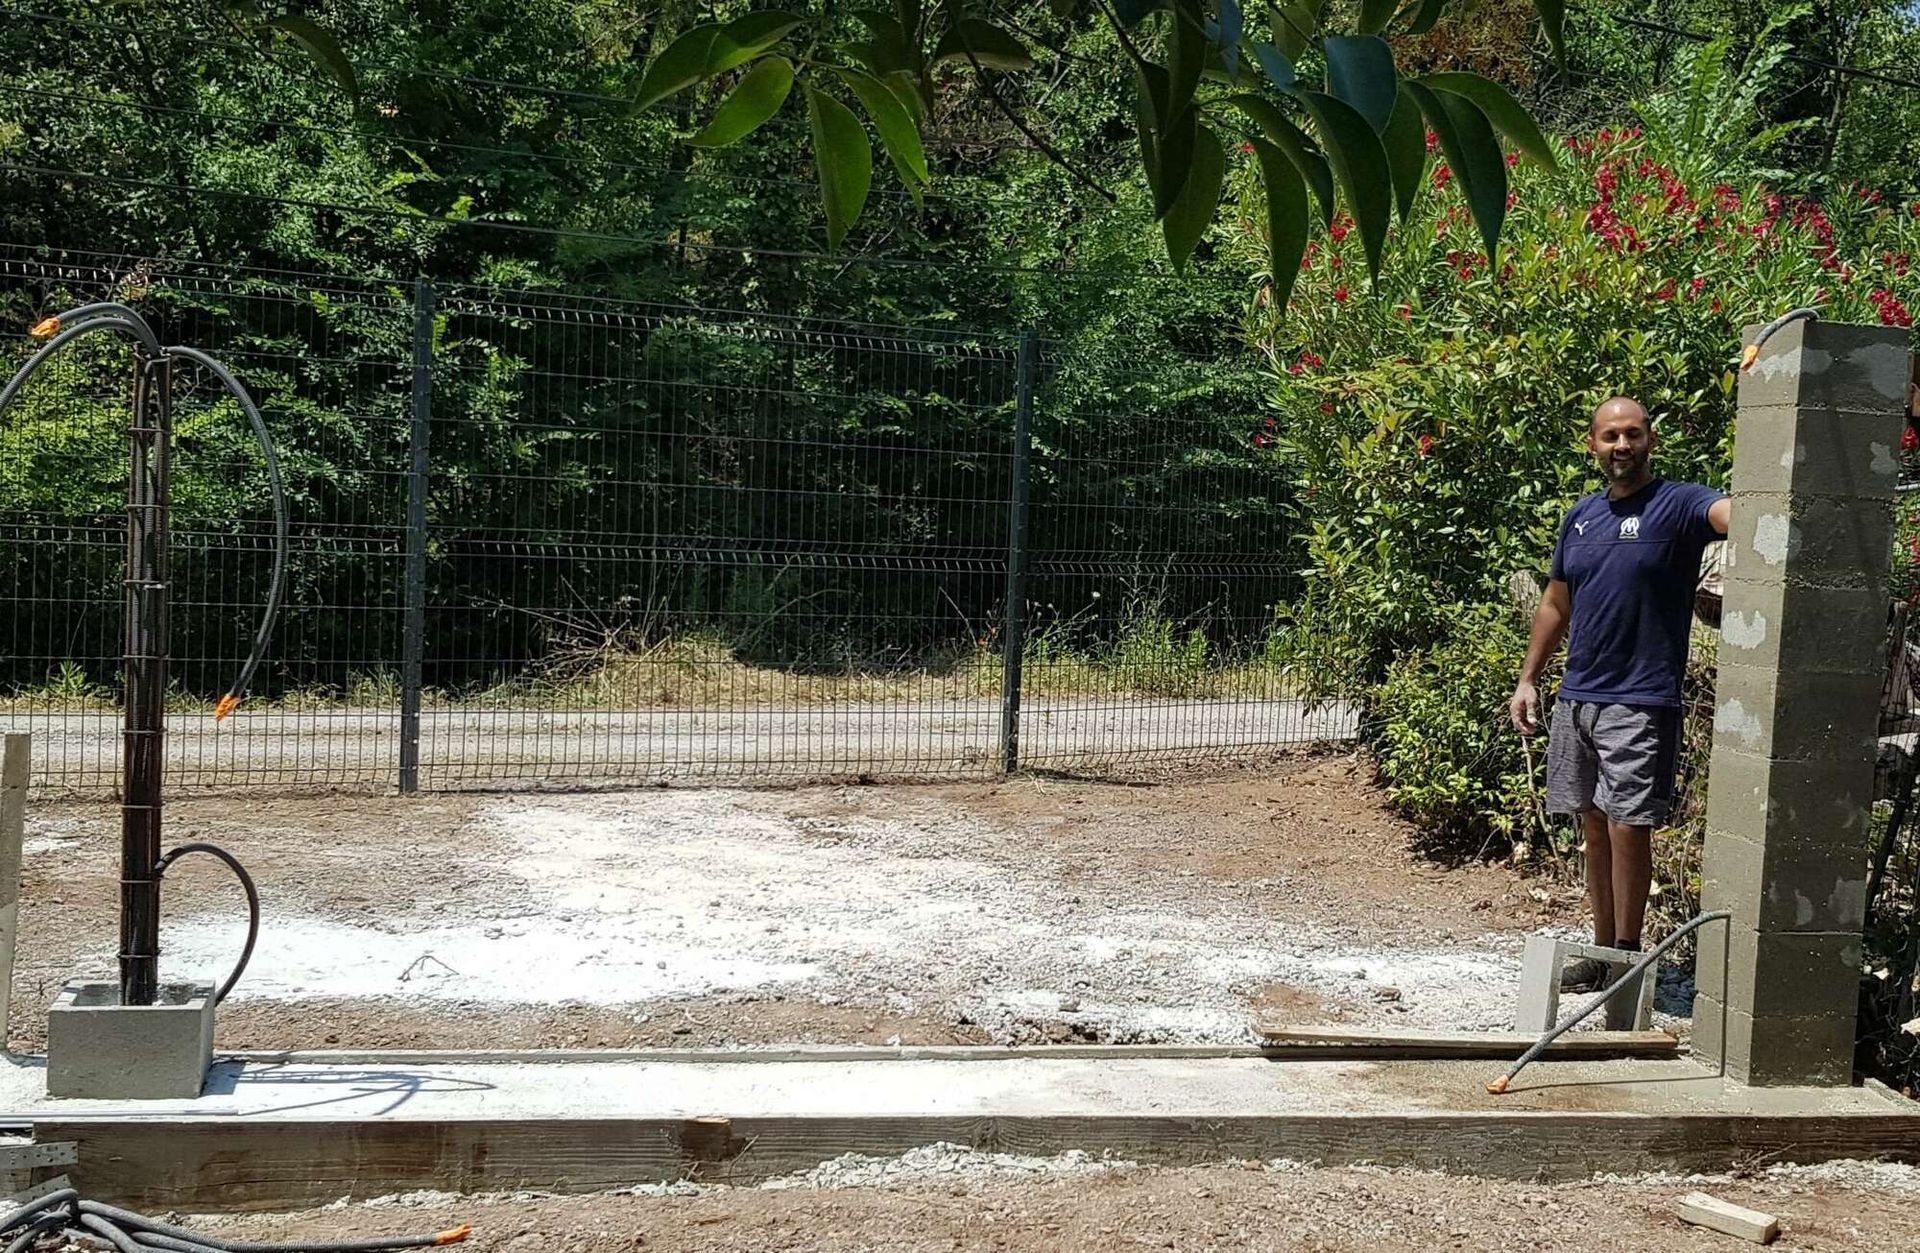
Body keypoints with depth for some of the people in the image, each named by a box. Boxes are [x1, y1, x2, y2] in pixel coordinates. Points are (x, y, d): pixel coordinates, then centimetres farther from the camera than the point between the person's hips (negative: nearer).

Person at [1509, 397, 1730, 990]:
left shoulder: (1676, 505, -7)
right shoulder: (1580, 516, 12)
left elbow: (1732, 512, -29)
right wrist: (1528, 679, 17)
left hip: (1641, 703, -6)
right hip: (1577, 697, 6)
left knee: (1628, 829, -6)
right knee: (1595, 829, 13)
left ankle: (1628, 956, 8)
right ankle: (1604, 949, 24)